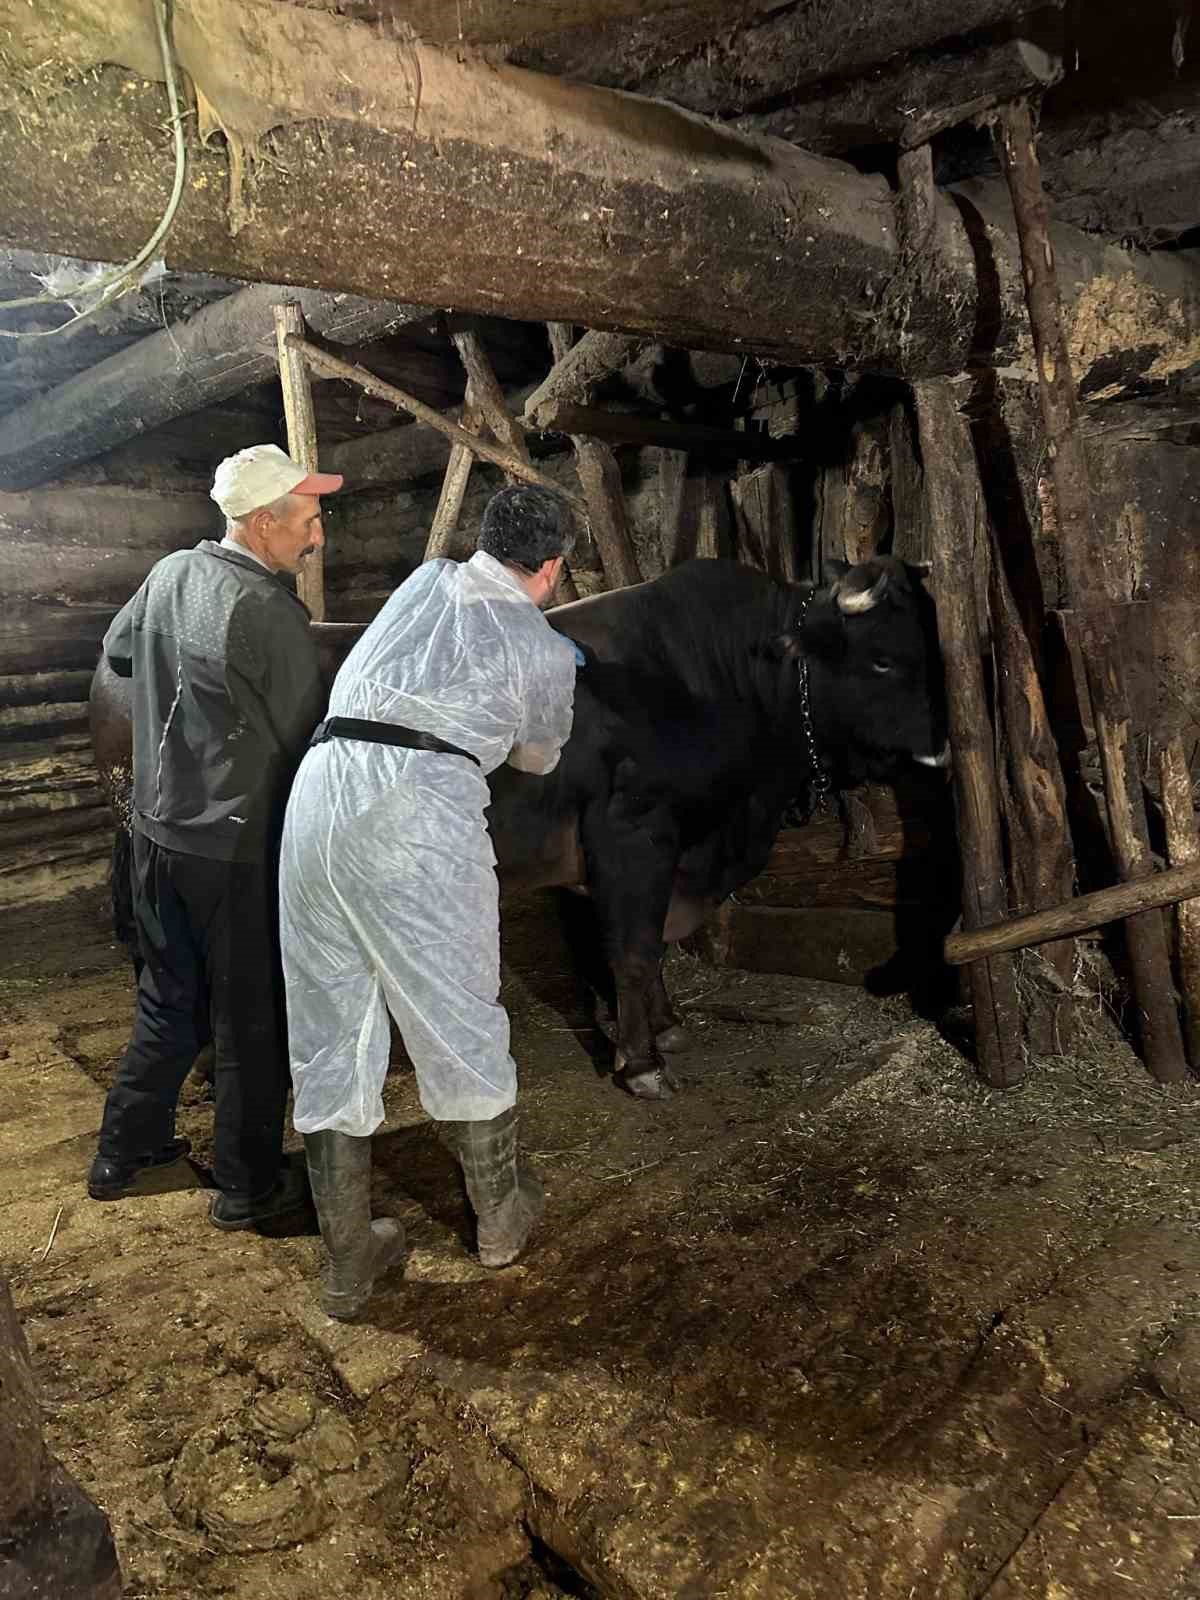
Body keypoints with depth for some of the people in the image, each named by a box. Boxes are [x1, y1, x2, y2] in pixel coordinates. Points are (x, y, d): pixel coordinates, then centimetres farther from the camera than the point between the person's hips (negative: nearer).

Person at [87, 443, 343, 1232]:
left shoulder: (169, 573, 3)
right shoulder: (268, 612, -21)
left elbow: (116, 650, 21)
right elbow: (304, 736, -14)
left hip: (159, 830, 8)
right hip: (239, 849, -8)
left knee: (170, 1000, 24)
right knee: (252, 1022, 9)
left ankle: (124, 1153, 37)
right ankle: (249, 1189, 24)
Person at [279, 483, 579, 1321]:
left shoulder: (426, 581, 22)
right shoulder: (546, 651, 11)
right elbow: (539, 758, 29)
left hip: (321, 793, 5)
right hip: (419, 813, -4)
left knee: (329, 1031, 13)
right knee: (459, 1020, 14)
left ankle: (349, 1259, 26)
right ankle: (501, 1214, 35)